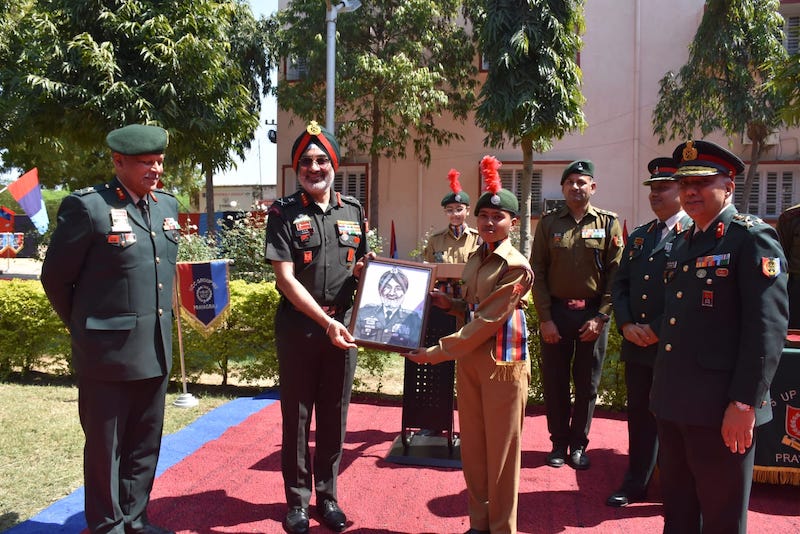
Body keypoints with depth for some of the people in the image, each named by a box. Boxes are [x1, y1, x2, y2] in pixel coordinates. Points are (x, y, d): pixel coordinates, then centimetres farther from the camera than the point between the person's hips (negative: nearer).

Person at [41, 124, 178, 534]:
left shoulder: (167, 205, 8)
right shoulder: (87, 206, -12)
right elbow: (55, 277, -4)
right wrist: (83, 328, 5)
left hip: (155, 350, 6)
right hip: (108, 352, -6)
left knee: (145, 445, 16)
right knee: (105, 447, 10)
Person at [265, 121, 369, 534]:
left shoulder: (353, 210, 7)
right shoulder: (283, 212, -4)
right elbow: (286, 279, -11)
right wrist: (325, 321, -18)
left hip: (343, 326, 3)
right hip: (298, 326, -3)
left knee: (334, 416, 11)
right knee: (296, 416, 8)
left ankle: (328, 496, 27)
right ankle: (298, 500, 23)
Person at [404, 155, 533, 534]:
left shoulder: (516, 267, -15)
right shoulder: (475, 259, 9)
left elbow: (488, 322, -20)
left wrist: (437, 352, -20)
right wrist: (449, 303, 1)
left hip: (502, 363, -7)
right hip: (469, 360, 7)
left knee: (500, 452, 6)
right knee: (472, 447, 15)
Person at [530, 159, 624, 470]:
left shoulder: (609, 223, 2)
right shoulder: (548, 223, 2)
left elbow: (615, 274, -2)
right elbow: (538, 272, -1)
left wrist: (600, 317, -9)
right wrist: (545, 318, -7)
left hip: (592, 315, 0)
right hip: (555, 313, 0)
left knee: (587, 384, 9)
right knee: (554, 382, 7)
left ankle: (579, 445, 25)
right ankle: (559, 443, 23)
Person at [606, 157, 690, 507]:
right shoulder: (638, 236, 14)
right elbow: (619, 285, 12)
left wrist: (657, 330, -16)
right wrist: (626, 325, -3)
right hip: (637, 346, 6)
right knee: (640, 416, 15)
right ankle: (636, 485, 29)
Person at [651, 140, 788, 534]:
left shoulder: (753, 238, -9)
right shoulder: (682, 242, 15)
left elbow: (769, 327, -17)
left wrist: (744, 404, -20)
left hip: (720, 408, -7)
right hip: (672, 403, 8)